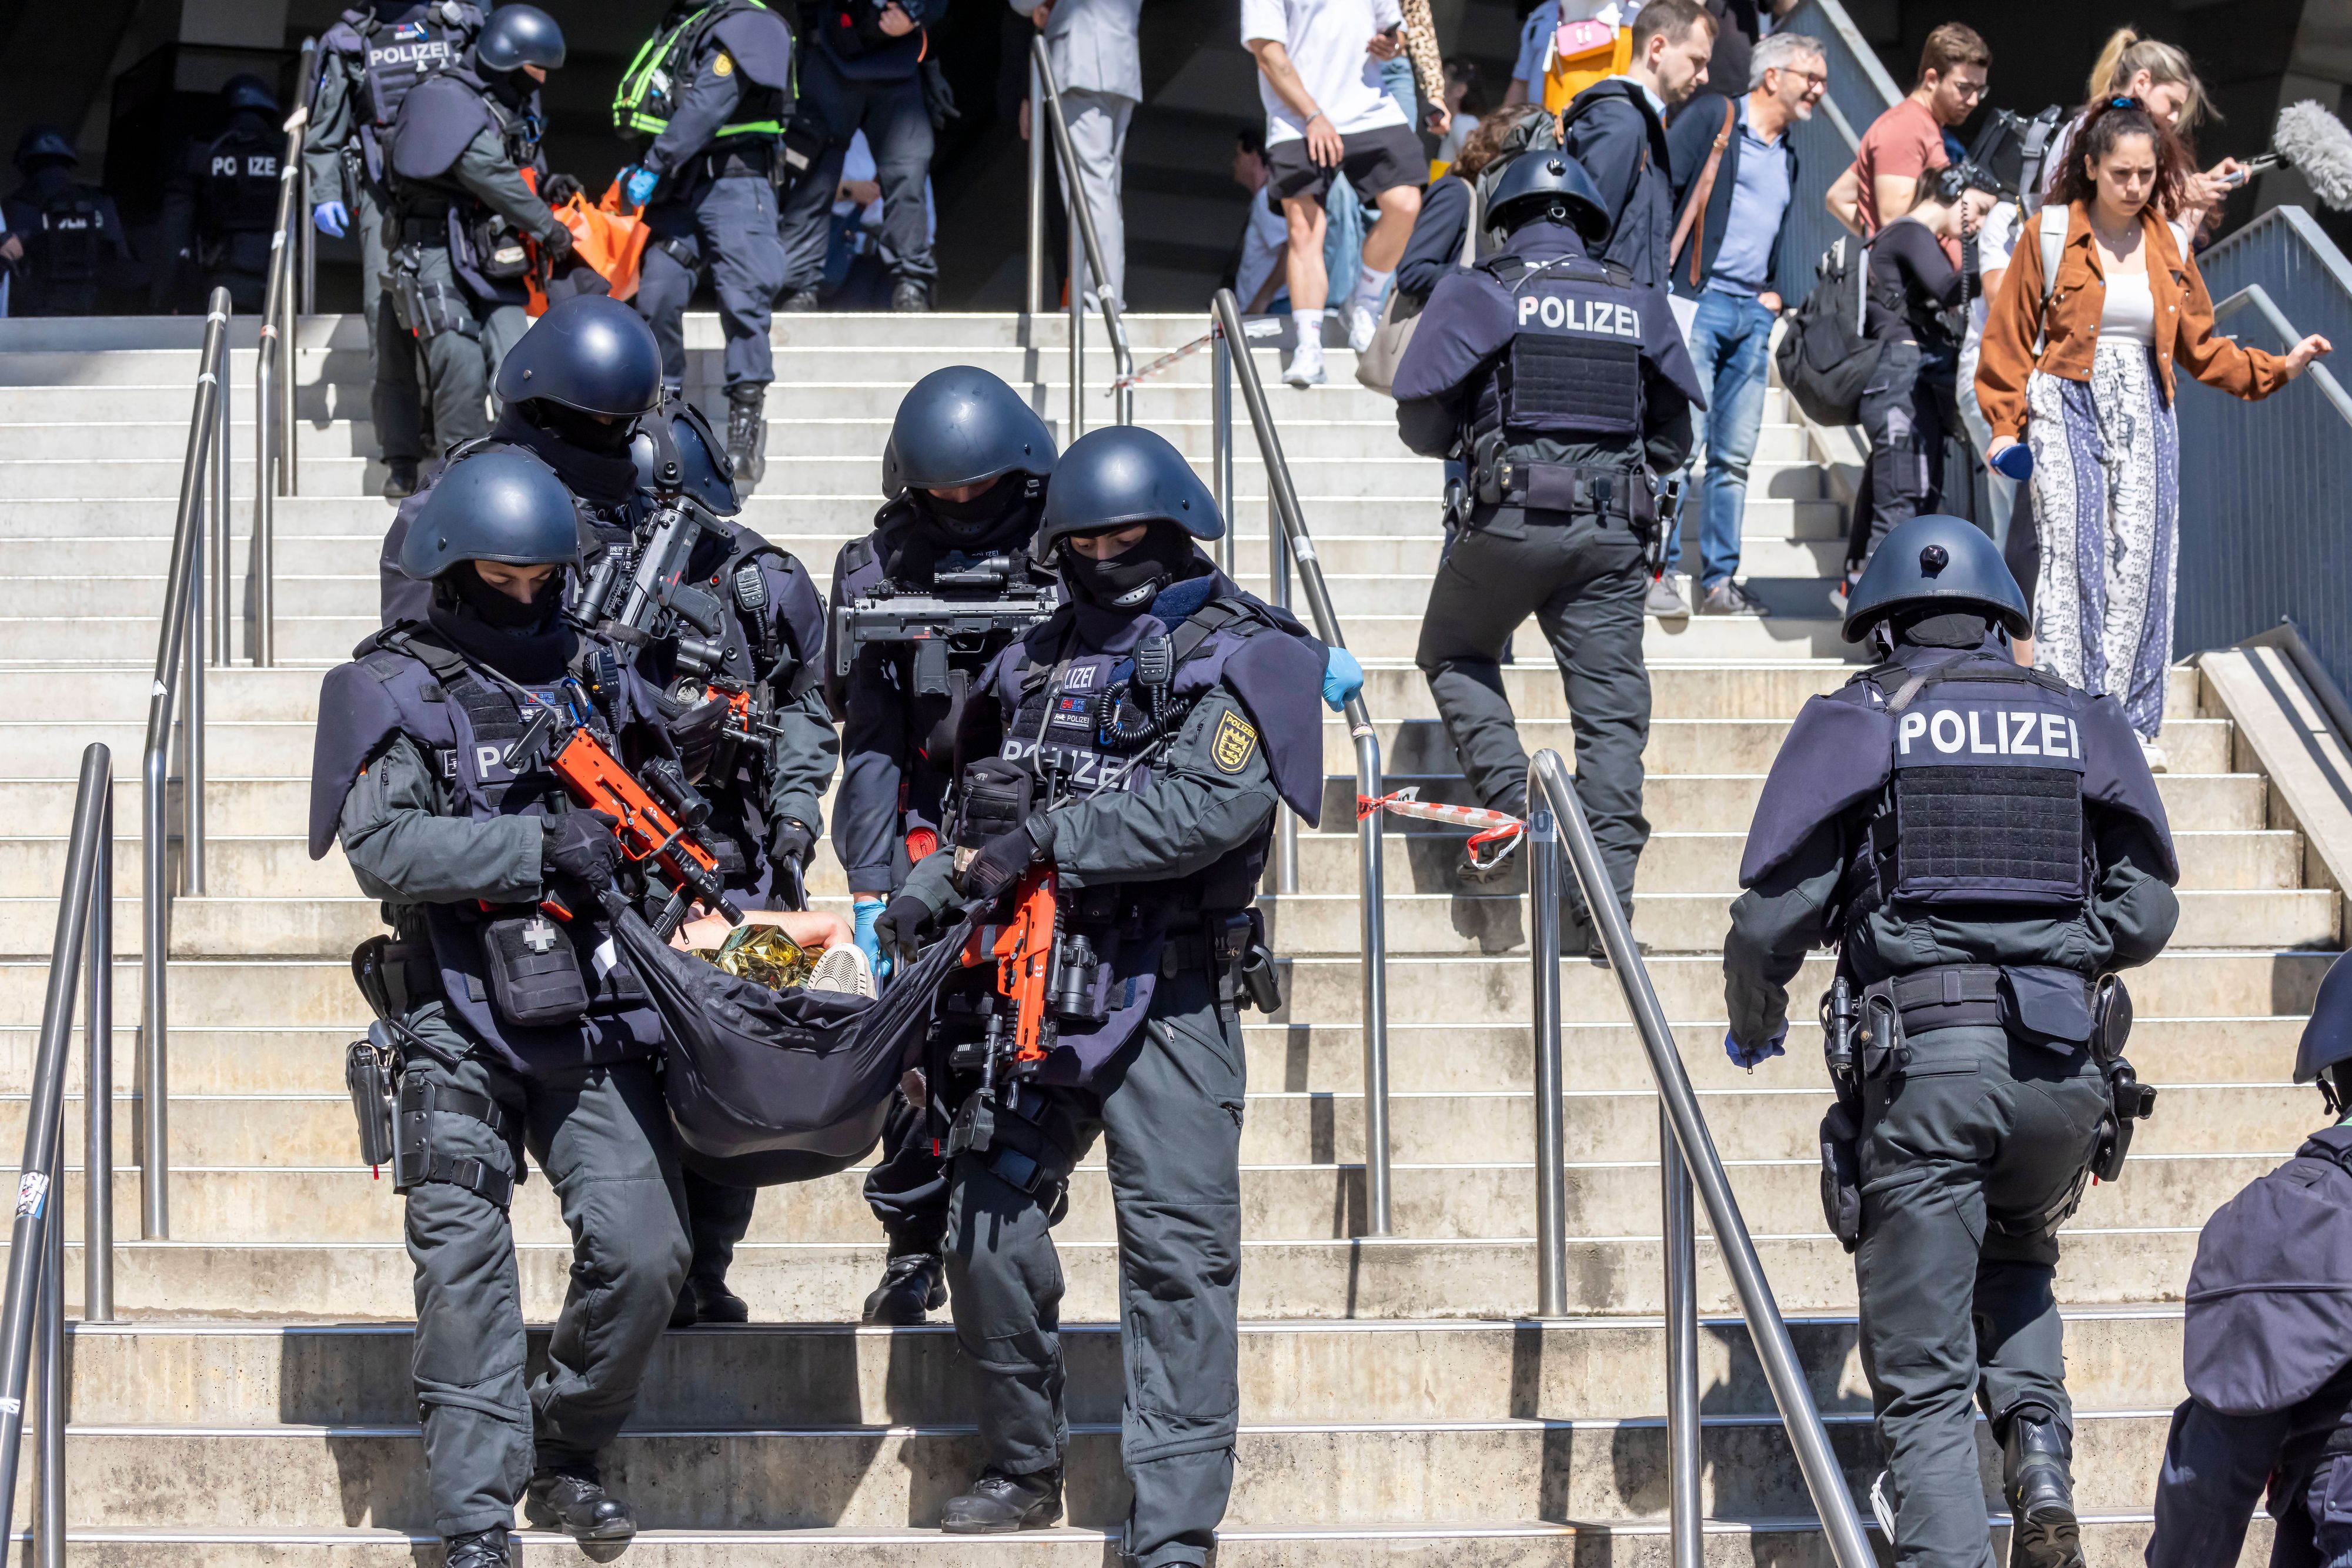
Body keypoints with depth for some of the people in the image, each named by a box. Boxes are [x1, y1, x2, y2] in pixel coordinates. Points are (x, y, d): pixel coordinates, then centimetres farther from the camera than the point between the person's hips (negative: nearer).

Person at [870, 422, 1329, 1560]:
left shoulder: (1241, 656, -1)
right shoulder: (1036, 662, 17)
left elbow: (1211, 803, -16)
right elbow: (987, 805, 25)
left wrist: (1051, 841, -16)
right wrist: (932, 885, 6)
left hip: (1169, 1003, -5)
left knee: (1179, 1255, -9)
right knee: (988, 1229, 3)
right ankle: (1023, 1467, 22)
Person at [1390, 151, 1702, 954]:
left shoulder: (1476, 294, 2)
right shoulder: (1640, 305, 12)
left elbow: (1421, 423, 1)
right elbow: (1674, 440, 16)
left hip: (1509, 520, -2)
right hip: (1614, 528, 2)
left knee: (1454, 655, 22)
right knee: (1610, 710, 3)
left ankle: (1508, 801, 3)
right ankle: (1606, 896, -4)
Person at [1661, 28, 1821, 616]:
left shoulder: (1788, 152, 19)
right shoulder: (1713, 117, -2)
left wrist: (1773, 293, 15)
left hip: (1753, 314, 7)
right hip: (1698, 300, -7)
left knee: (1735, 455, 5)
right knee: (1683, 438, -12)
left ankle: (1720, 582, 9)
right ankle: (1660, 571, -7)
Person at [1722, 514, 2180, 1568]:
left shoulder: (1854, 721, 5)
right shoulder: (2081, 722, 13)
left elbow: (1772, 915, 0)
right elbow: (2145, 915, 10)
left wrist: (1752, 1027, 20)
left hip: (1919, 1056, -3)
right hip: (2064, 1066, 3)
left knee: (1924, 1376, 1)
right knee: (2017, 1254, 31)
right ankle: (2041, 1464, 7)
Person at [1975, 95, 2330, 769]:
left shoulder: (2168, 248, 11)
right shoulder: (2050, 236, 1)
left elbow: (2201, 347, 15)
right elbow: (2011, 337, 3)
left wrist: (2279, 367, 3)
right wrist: (2005, 426, -4)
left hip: (2144, 416, 3)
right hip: (2067, 410, -3)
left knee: (2141, 562, -6)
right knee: (2074, 556, -13)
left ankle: (2130, 721, 1)